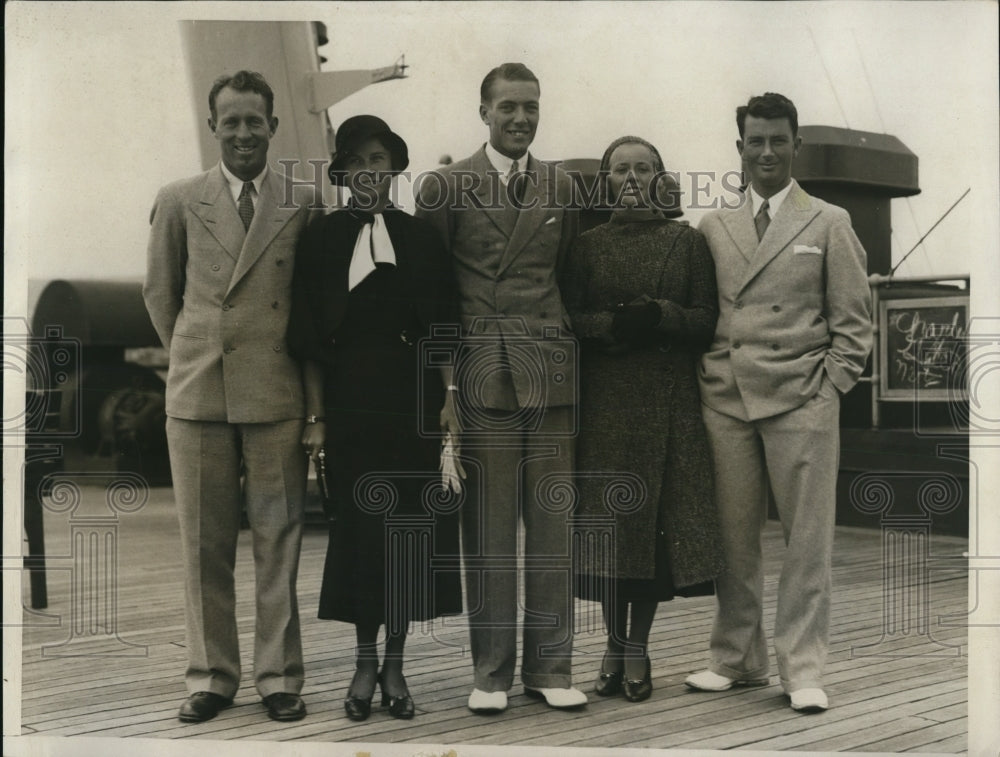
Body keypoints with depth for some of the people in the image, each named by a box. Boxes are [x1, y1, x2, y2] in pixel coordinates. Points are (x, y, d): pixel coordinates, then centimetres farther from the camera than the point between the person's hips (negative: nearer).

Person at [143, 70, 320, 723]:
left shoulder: (304, 205, 3)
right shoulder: (178, 202, 7)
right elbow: (159, 290, 16)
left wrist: (301, 362, 8)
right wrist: (192, 353, 14)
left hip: (277, 394, -1)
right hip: (197, 392, 2)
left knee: (279, 541, 2)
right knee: (204, 543, 6)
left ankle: (280, 676, 13)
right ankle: (212, 675, 18)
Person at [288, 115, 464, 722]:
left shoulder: (422, 238, 6)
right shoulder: (322, 242, 4)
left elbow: (444, 329, 4)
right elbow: (311, 340, 2)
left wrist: (449, 399, -6)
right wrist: (317, 417, -3)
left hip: (414, 399, 1)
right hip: (351, 400, -1)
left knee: (410, 526, 2)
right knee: (360, 524, 1)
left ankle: (396, 665, 12)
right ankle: (366, 663, 13)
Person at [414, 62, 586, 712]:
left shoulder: (562, 188, 13)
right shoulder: (446, 186, 5)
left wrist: (575, 352, 10)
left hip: (551, 370, 3)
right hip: (480, 372, -2)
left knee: (553, 524, 4)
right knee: (488, 529, 1)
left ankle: (550, 665, 13)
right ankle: (491, 670, 11)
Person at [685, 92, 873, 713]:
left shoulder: (830, 224, 7)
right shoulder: (713, 227, 13)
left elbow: (854, 319, 5)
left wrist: (830, 387, -3)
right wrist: (703, 380, 6)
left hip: (800, 402, -2)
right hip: (725, 400, 2)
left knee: (807, 540, -1)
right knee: (733, 538, 6)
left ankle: (803, 670, 8)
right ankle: (738, 657, 19)